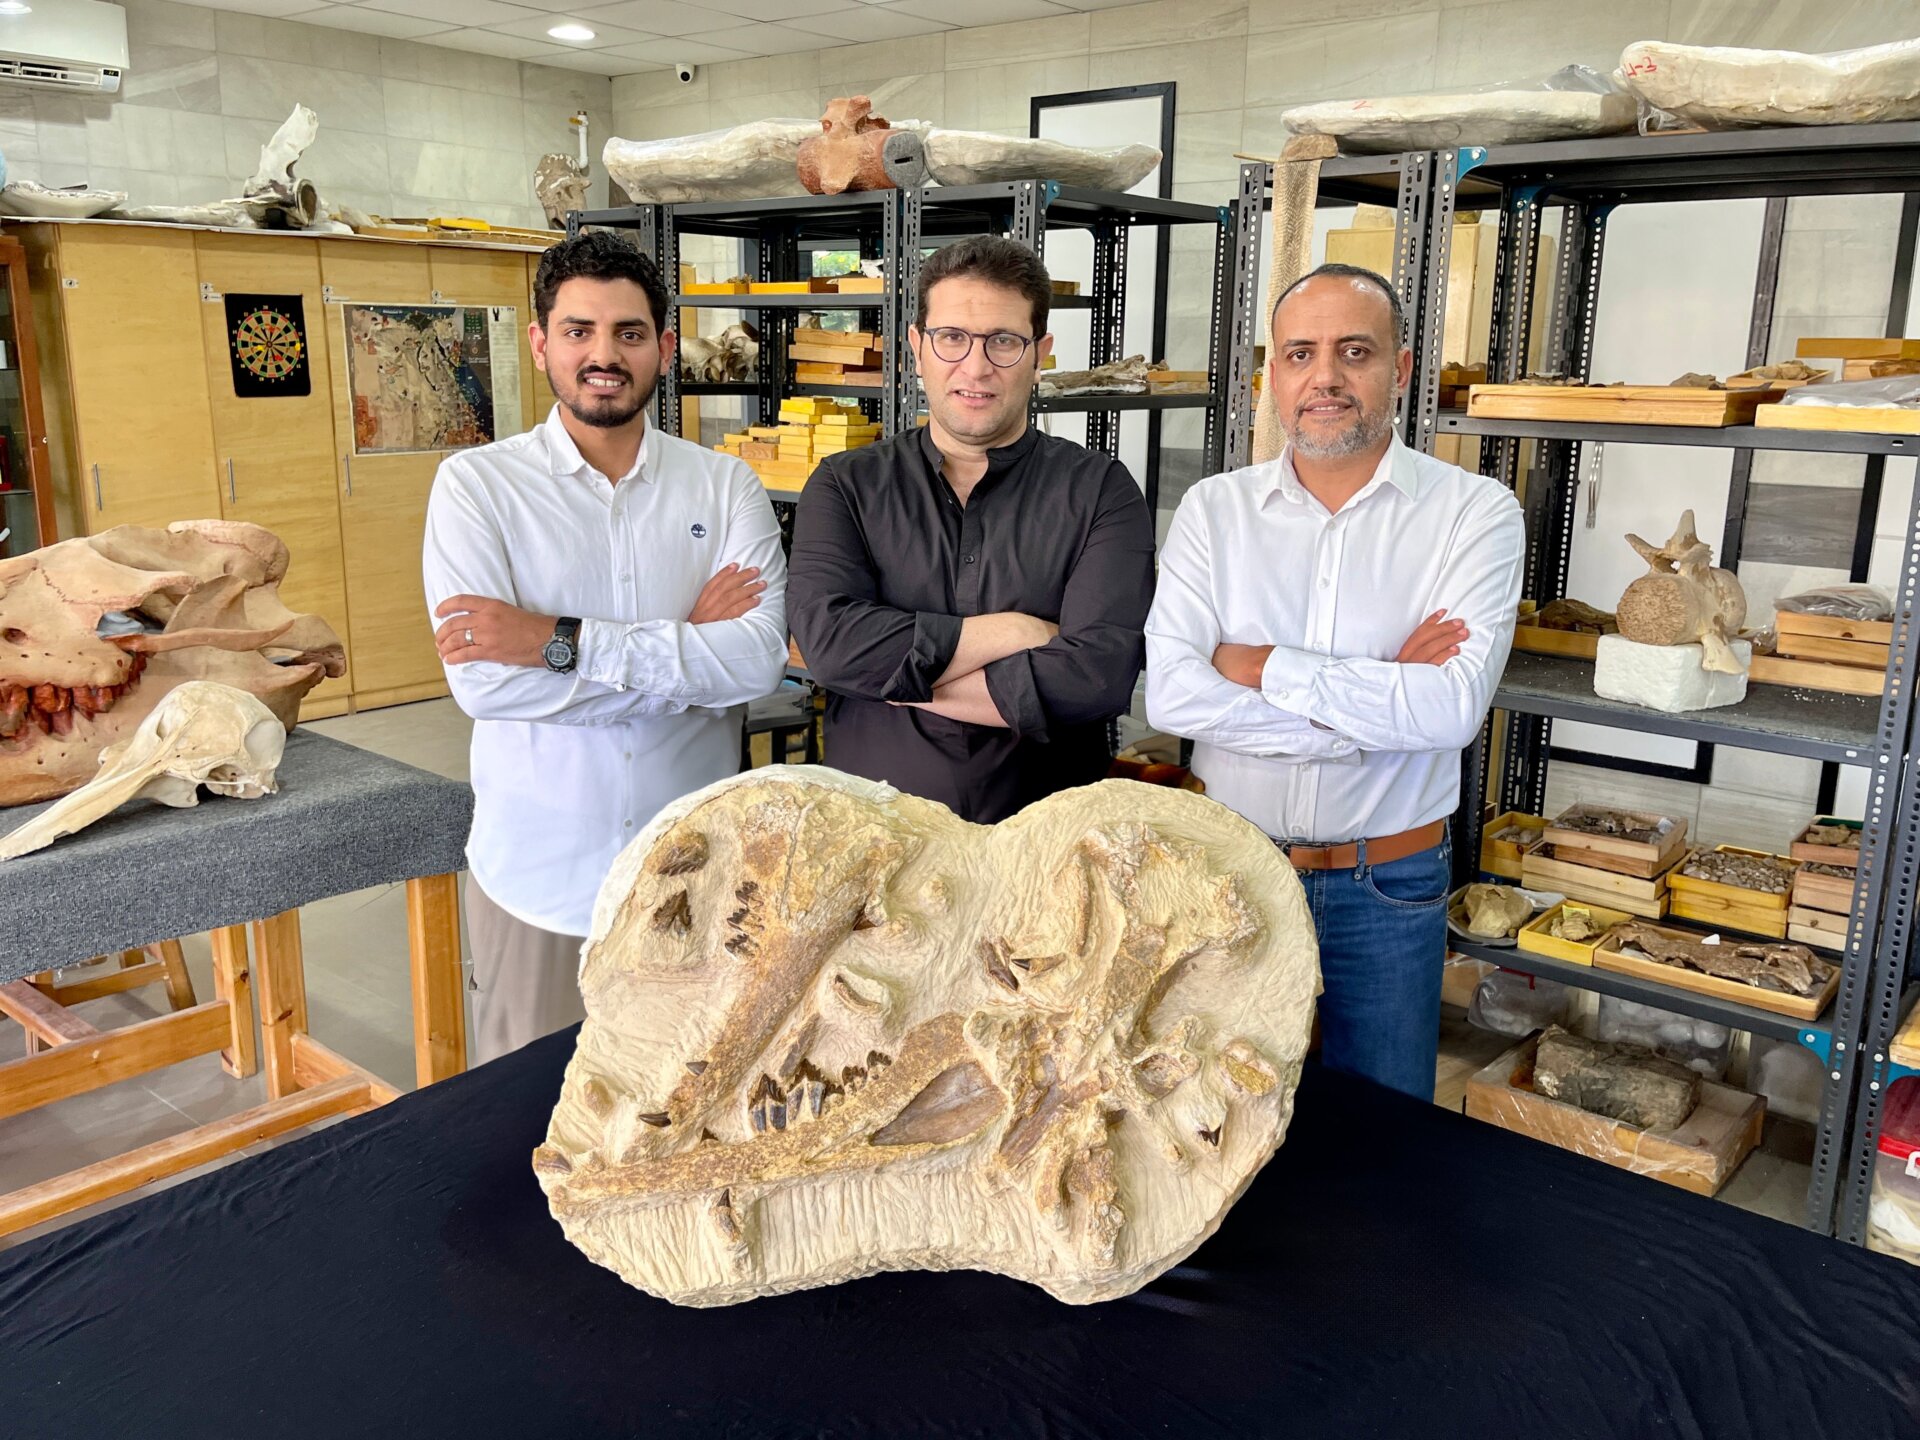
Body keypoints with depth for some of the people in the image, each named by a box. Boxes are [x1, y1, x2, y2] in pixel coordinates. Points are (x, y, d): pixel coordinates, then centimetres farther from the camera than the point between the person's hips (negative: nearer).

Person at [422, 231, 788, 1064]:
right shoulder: (477, 483, -4)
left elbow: (759, 658, -15)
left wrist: (561, 642, -20)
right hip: (537, 873, -1)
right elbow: (482, 681, -16)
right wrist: (686, 651, -14)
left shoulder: (726, 486, 0)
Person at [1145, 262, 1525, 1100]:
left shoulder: (1475, 514, -7)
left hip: (1388, 889, -1)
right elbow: (1170, 693, -16)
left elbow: (1455, 706, -21)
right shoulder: (1213, 510, -3)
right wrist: (1379, 700, -18)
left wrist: (1263, 668, -17)